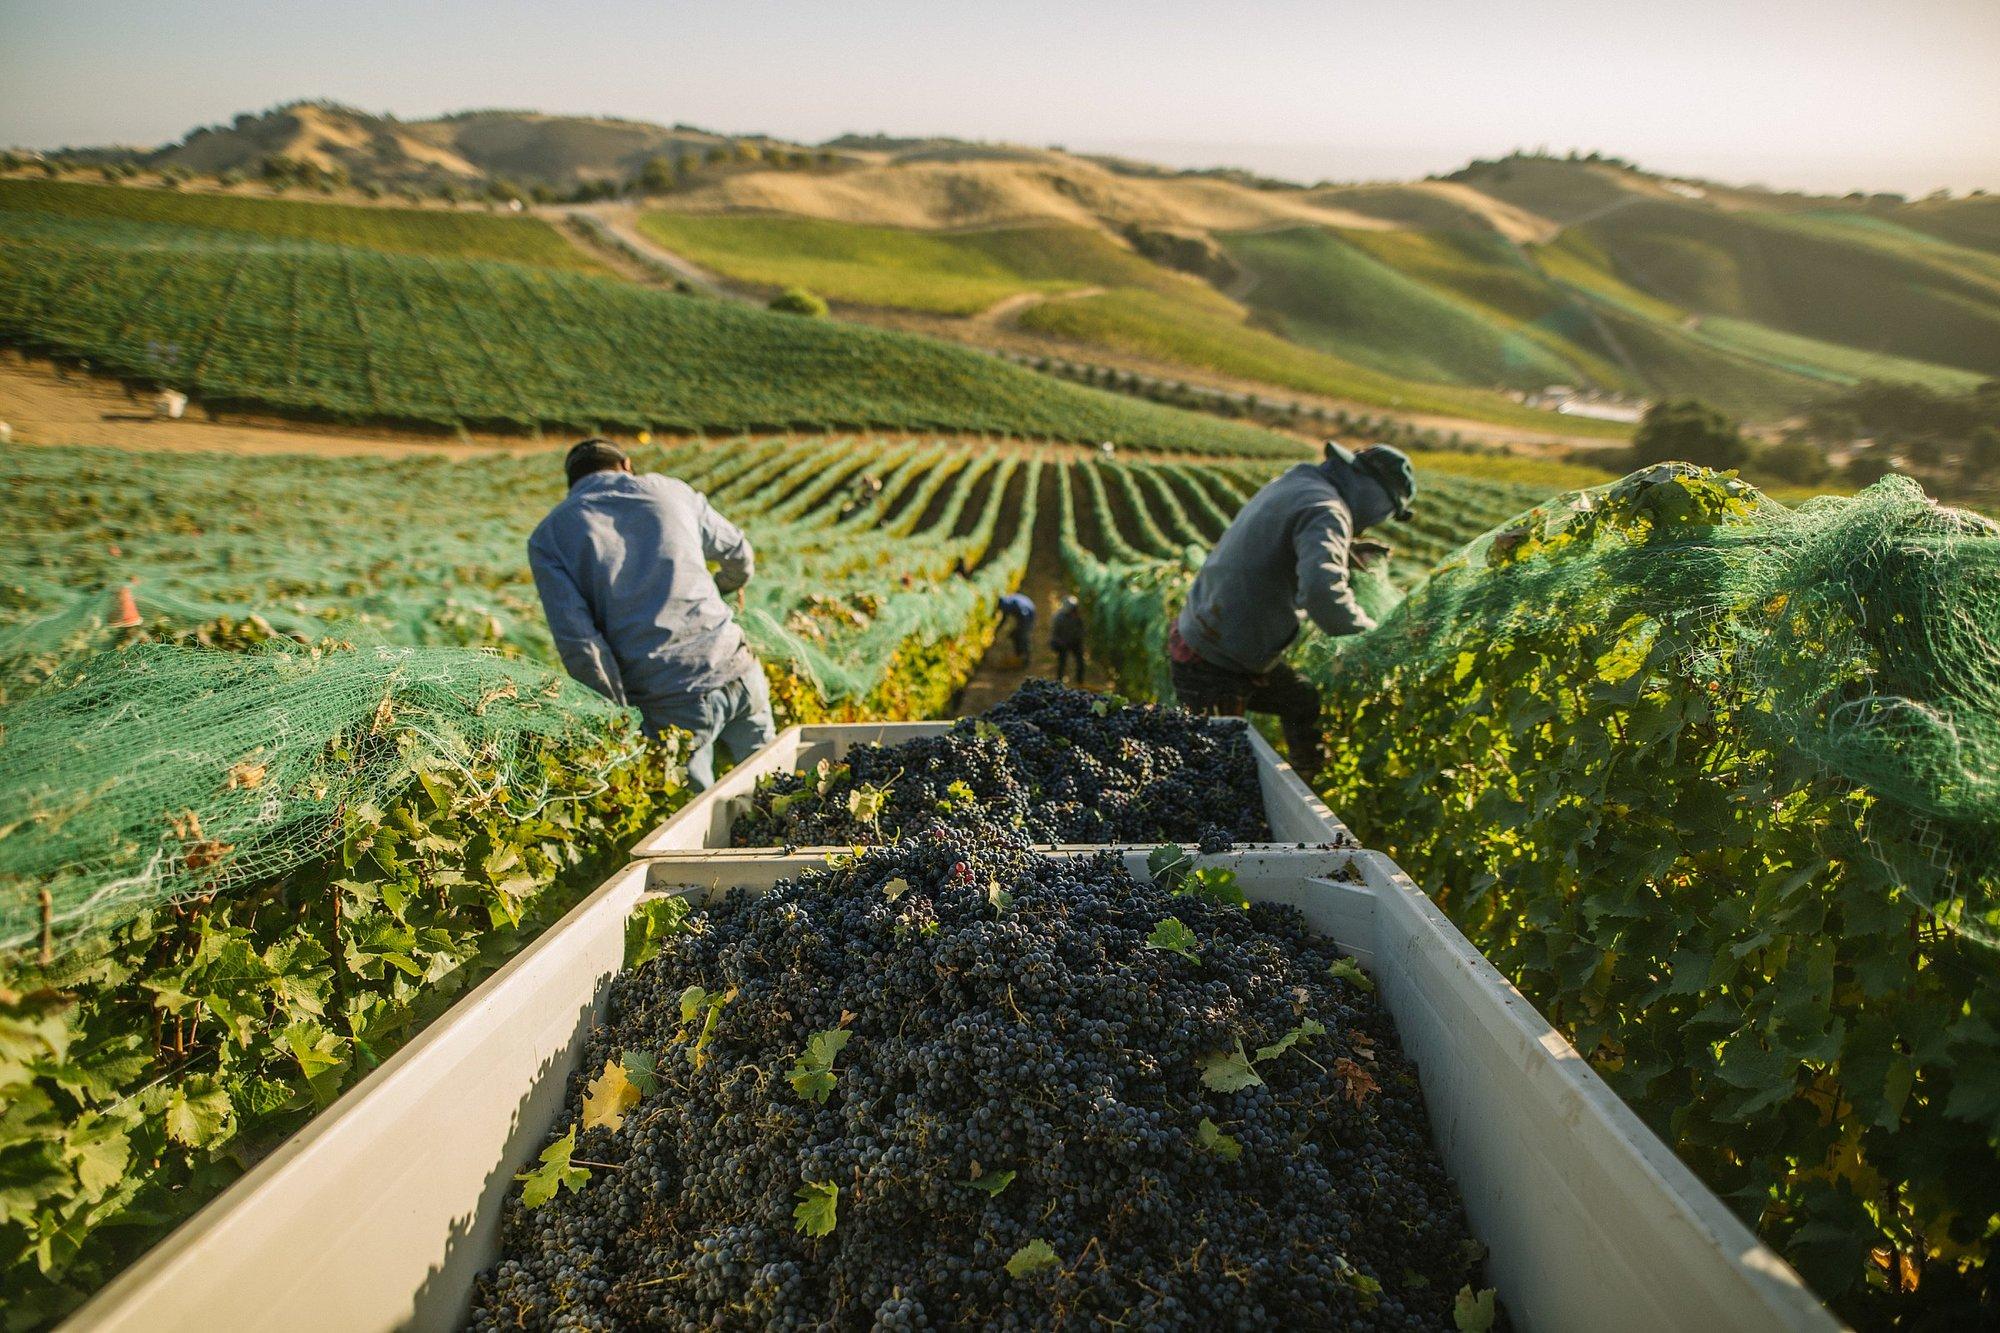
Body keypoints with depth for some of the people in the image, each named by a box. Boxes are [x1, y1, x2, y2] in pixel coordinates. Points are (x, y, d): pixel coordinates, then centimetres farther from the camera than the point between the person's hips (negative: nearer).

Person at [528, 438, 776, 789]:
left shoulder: (547, 536, 6)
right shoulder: (669, 489, 12)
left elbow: (578, 643, -8)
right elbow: (740, 557, 28)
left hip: (670, 701, -2)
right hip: (735, 667, 2)